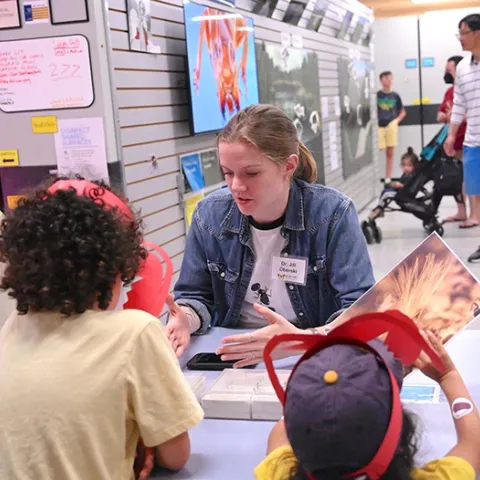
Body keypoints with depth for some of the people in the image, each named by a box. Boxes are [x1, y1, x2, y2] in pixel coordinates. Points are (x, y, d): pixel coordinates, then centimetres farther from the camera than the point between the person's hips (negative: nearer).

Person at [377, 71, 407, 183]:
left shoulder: (395, 96, 6)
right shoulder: (376, 95, -1)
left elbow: (403, 112, 16)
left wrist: (397, 120, 1)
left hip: (391, 125, 2)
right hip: (378, 126, -2)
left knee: (390, 154, 6)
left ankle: (388, 179, 13)